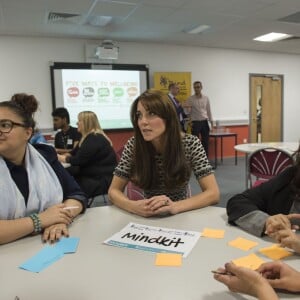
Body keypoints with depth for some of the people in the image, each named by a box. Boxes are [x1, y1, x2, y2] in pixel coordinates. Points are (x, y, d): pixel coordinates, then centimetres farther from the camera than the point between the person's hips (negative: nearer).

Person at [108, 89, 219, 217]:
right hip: (148, 218, 2)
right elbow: (114, 190, -7)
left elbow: (213, 193, -17)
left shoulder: (190, 143, -15)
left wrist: (175, 206, -33)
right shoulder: (133, 145, -13)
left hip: (181, 215, -1)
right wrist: (134, 206, -28)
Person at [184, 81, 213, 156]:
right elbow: (188, 112, -4)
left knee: (205, 142, 8)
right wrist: (187, 108, -25)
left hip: (205, 122, 3)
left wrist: (211, 122, 6)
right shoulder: (190, 99, -3)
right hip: (195, 123, -3)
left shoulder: (206, 98, 5)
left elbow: (208, 111, 9)